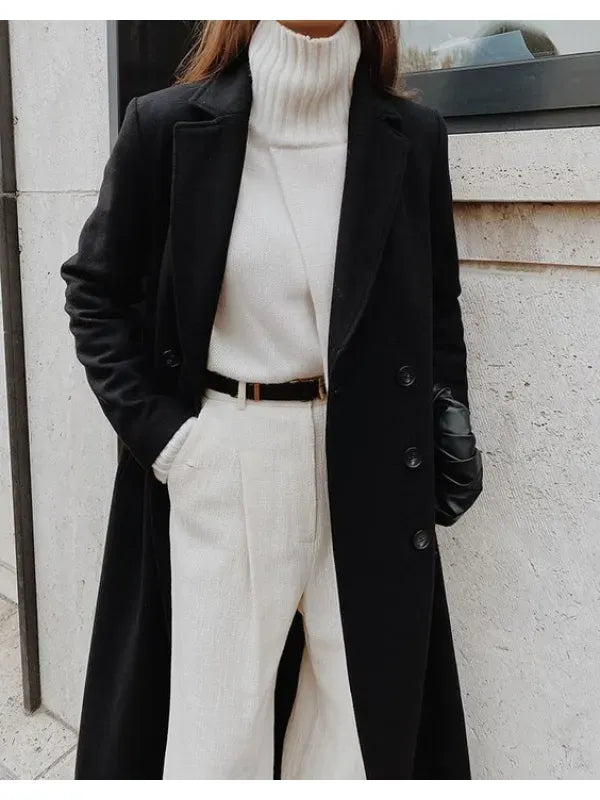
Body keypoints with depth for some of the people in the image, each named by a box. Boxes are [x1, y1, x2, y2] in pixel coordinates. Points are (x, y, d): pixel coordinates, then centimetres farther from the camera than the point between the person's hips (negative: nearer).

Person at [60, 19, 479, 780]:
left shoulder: (413, 135, 3)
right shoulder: (168, 124, -3)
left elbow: (438, 306, 12)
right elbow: (94, 289, 4)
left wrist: (446, 441, 4)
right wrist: (155, 431, -5)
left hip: (370, 461, 3)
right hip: (222, 458, -2)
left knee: (367, 710, 14)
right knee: (218, 717, 10)